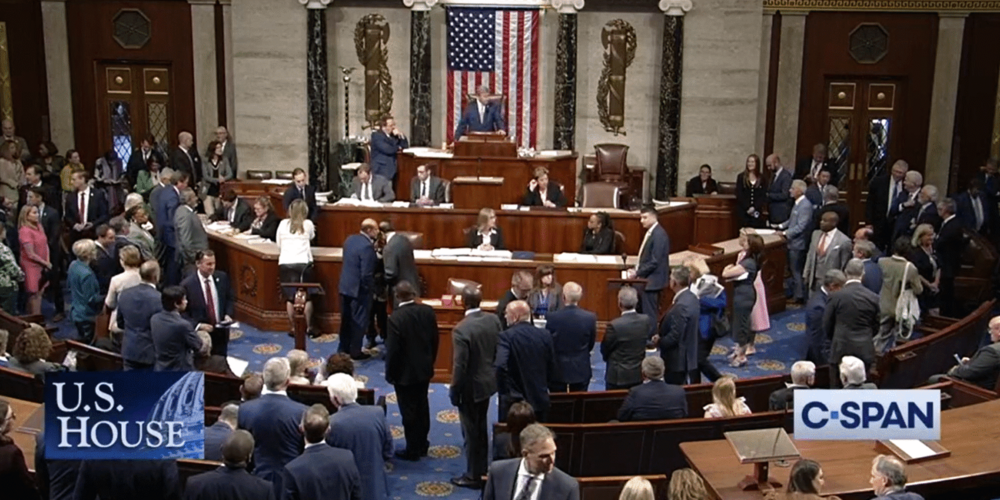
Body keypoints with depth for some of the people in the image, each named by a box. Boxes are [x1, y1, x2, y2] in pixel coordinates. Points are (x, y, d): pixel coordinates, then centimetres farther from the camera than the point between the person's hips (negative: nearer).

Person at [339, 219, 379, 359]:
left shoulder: (350, 239, 3)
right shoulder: (367, 247, -23)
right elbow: (366, 274, -24)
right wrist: (370, 288, -9)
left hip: (344, 286, 8)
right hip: (359, 289, -8)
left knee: (346, 319, 19)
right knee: (359, 321, 7)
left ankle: (343, 348, 29)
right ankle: (355, 352, 16)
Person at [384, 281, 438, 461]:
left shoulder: (396, 317, -24)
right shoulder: (428, 311, -7)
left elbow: (392, 349, -19)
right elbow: (435, 340, 2)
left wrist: (390, 373, -6)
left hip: (405, 372, -6)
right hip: (424, 369, 6)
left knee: (409, 412, 7)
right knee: (422, 407, 19)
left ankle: (413, 450, 18)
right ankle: (422, 445, 32)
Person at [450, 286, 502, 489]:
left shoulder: (461, 329, -27)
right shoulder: (494, 320, -7)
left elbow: (460, 366, -23)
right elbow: (499, 351, 2)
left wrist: (454, 391, -10)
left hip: (470, 387, -7)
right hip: (488, 381, 7)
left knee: (471, 432, 8)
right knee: (481, 428, 24)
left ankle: (474, 476, 21)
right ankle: (483, 468, 39)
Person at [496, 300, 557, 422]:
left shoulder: (506, 336, -14)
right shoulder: (545, 335, 0)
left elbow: (500, 366, -26)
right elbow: (552, 368, 6)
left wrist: (501, 389, -12)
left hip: (513, 401, -4)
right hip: (540, 400, 4)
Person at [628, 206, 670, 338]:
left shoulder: (659, 235, -18)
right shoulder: (651, 233, 12)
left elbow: (655, 262, -21)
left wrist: (637, 273, -17)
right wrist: (637, 270, 5)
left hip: (652, 280, -10)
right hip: (646, 279, 10)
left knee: (649, 314, -4)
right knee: (642, 312, 15)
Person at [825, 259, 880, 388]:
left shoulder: (836, 296, -11)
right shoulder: (873, 298, -4)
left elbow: (827, 325, -1)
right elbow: (876, 326, 6)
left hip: (840, 350, -2)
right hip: (864, 350, 3)